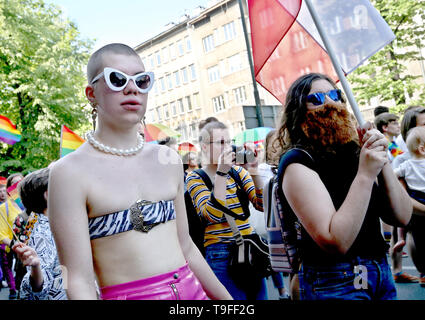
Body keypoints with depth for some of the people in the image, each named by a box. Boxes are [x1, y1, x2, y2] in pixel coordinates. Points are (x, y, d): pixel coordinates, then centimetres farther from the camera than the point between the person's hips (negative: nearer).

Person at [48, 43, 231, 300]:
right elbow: (80, 281, -14)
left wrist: (227, 298, 14)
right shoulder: (70, 172, -12)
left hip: (192, 289, 5)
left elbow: (186, 248, 11)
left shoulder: (169, 161, 4)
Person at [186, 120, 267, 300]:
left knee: (259, 296, 12)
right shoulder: (195, 178, -5)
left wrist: (254, 173, -13)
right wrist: (222, 173, -23)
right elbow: (213, 215, -20)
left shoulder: (238, 171, 8)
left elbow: (261, 205, -1)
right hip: (221, 254, -5)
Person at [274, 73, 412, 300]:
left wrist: (382, 161, -12)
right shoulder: (297, 161, -15)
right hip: (334, 284, -6)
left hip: (381, 272, 7)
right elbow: (334, 242, -25)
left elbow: (401, 217, 0)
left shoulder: (353, 151, 4)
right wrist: (365, 175, -24)